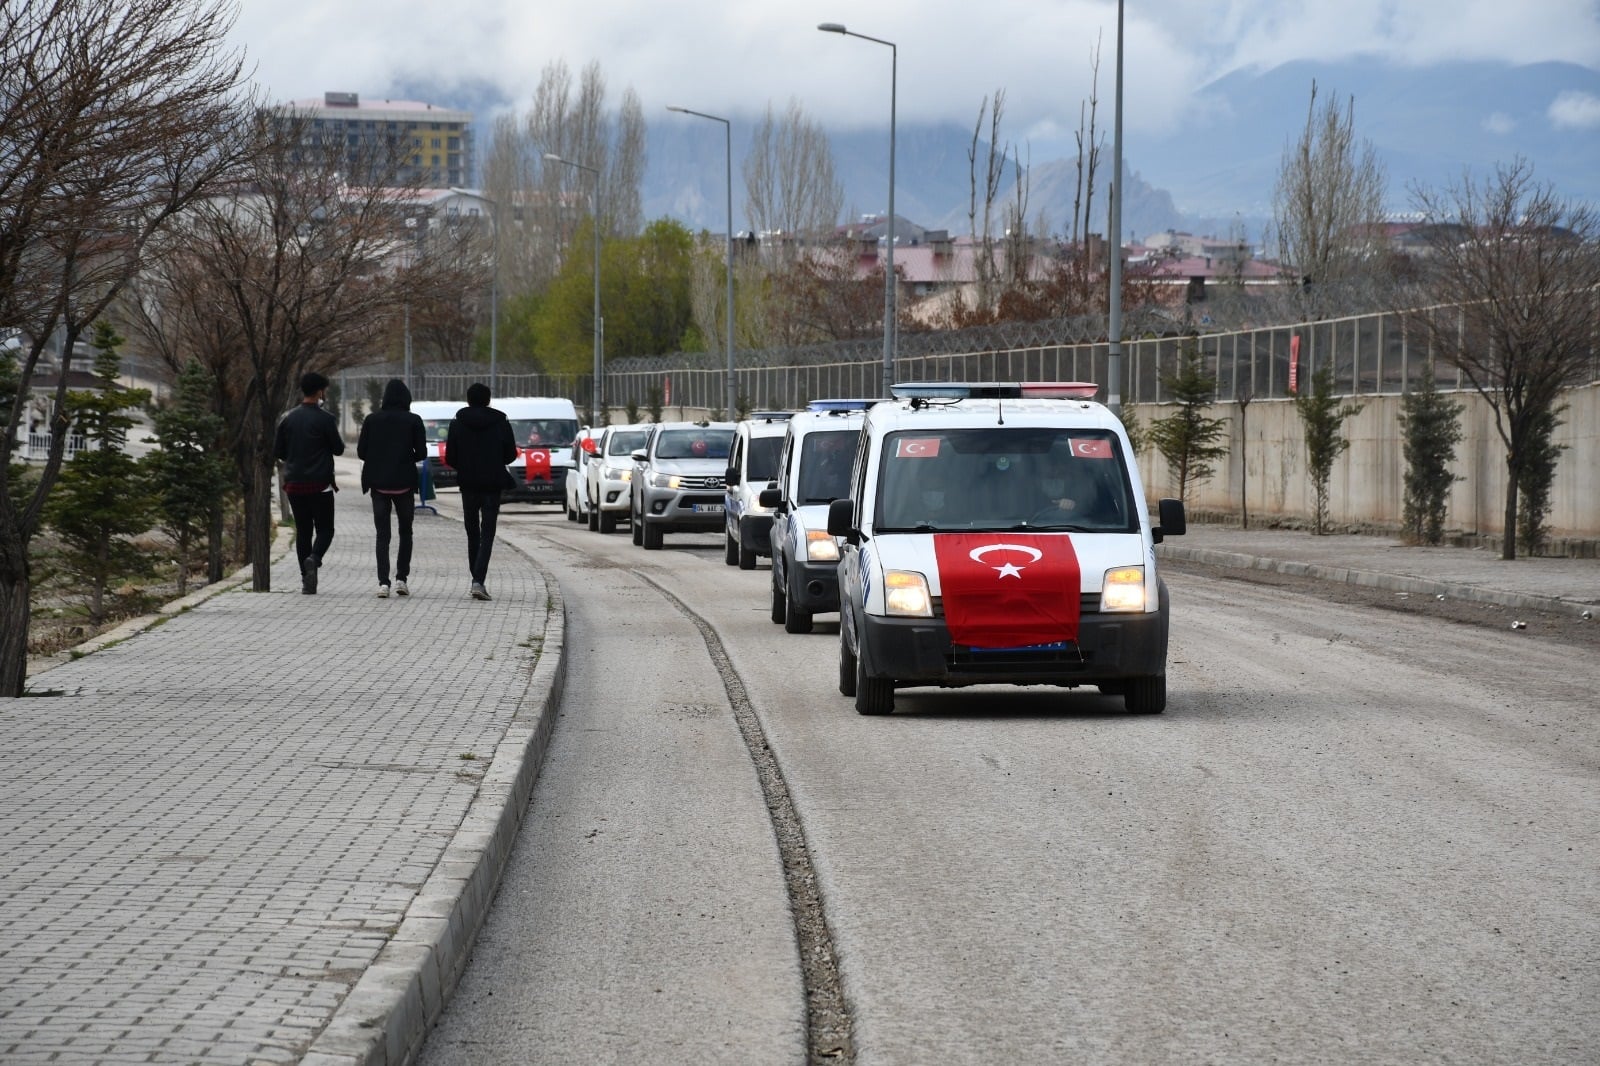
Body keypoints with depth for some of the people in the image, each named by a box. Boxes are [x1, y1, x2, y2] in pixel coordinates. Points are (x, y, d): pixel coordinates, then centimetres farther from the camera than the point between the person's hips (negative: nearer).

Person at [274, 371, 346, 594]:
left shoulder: (288, 419, 5)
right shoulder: (325, 419, -9)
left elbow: (277, 452, 8)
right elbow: (338, 449, -3)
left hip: (294, 484, 4)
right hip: (320, 484, -4)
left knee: (302, 530, 10)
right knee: (325, 529, 5)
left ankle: (306, 580, 5)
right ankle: (314, 558, -25)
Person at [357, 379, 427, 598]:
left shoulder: (372, 420, -1)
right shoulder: (413, 421, -5)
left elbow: (361, 452, -1)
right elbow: (421, 453, -5)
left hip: (378, 483, 1)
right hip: (404, 483, -1)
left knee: (382, 534, 3)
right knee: (405, 532, 14)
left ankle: (383, 582, -7)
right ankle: (401, 578, 7)